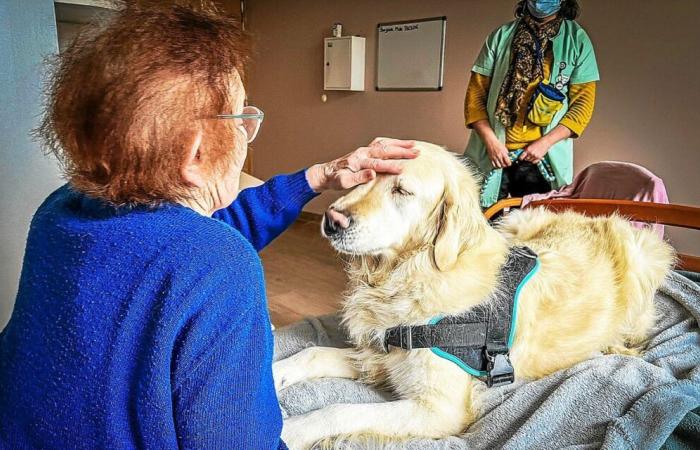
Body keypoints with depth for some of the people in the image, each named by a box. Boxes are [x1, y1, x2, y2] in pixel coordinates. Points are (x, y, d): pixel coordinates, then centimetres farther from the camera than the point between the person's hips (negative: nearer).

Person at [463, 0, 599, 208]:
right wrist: (491, 141, -9)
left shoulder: (577, 40, 6)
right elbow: (475, 93, 5)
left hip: (542, 158, 0)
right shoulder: (501, 36, 8)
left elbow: (583, 102, 2)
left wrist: (544, 143, -10)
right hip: (491, 155, 0)